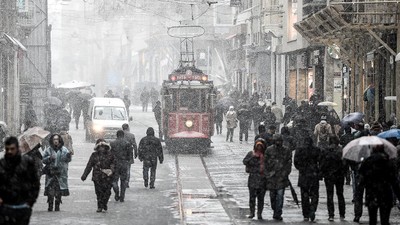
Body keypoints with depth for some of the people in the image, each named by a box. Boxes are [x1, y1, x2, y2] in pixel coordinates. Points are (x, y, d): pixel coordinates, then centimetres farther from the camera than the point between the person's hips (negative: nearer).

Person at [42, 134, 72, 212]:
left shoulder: (64, 149, 6)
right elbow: (44, 160, 5)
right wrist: (49, 158, -13)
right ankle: (50, 206, 0)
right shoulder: (48, 150, 6)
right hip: (51, 173, 0)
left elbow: (68, 160, 4)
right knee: (50, 190, -6)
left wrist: (68, 156, -18)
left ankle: (57, 206, 11)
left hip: (61, 173, 0)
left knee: (59, 191, 3)